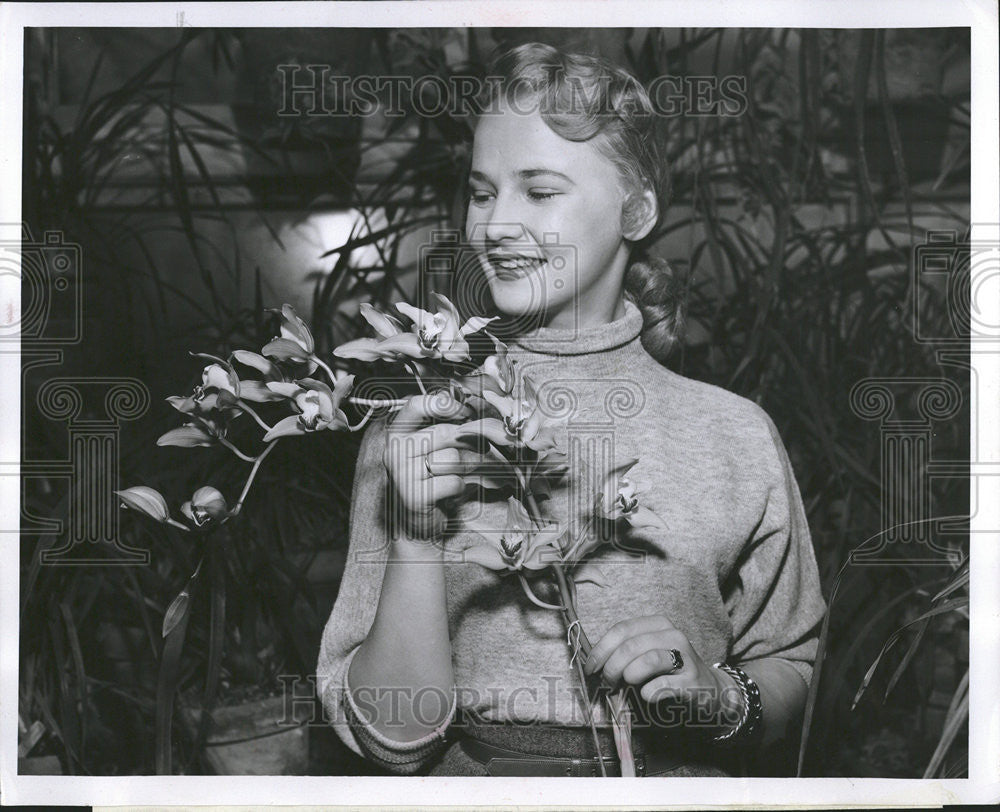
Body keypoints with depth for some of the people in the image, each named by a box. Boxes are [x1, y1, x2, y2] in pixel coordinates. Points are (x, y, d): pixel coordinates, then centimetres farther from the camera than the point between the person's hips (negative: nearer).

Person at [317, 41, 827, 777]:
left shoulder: (733, 433, -1)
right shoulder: (413, 430, 1)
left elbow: (790, 677, 9)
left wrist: (715, 694, -10)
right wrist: (417, 536, -14)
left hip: (672, 780, 1)